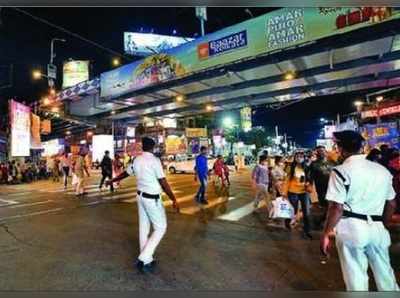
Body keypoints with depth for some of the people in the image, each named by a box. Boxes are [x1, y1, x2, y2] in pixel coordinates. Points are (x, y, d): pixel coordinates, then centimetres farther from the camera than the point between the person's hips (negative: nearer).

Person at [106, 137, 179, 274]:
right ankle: (143, 259, 3)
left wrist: (112, 181, 37)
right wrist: (174, 199, -15)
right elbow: (163, 183, -21)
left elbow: (125, 173, 18)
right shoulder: (154, 160, -19)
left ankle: (146, 260, 29)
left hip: (141, 196, 8)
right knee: (160, 228, 6)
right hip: (152, 199, -8)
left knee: (144, 227, 16)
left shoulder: (137, 160, 2)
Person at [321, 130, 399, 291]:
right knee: (385, 272, 24)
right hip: (377, 228, 6)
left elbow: (337, 207, -18)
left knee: (356, 277, 9)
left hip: (351, 229, -5)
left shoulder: (340, 171, -13)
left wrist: (326, 233, -8)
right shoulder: (383, 170, 6)